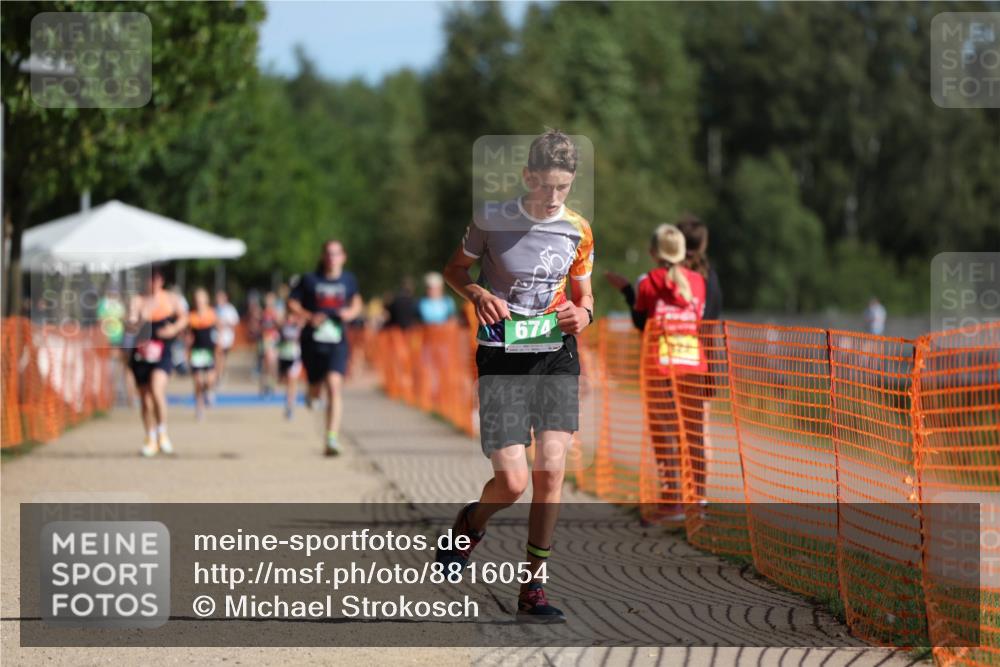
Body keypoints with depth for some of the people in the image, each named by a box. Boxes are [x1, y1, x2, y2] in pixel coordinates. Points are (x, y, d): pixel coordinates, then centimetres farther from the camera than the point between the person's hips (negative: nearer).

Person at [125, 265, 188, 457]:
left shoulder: (171, 299, 3)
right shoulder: (138, 301, -4)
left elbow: (183, 317, 18)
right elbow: (129, 326, -15)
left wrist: (174, 329, -2)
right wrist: (141, 319, -35)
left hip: (163, 355, -1)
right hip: (141, 355, 1)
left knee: (157, 391, -23)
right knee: (146, 400, 8)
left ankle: (163, 433, -5)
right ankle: (151, 440, 25)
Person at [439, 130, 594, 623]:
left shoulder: (578, 230, 3)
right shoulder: (492, 220, -5)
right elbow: (454, 269, 9)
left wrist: (583, 313, -6)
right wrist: (478, 294, -12)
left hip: (557, 355, 3)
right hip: (502, 359, -3)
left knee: (551, 469, -8)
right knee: (512, 481, -11)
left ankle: (533, 589, 3)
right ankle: (471, 524, 26)